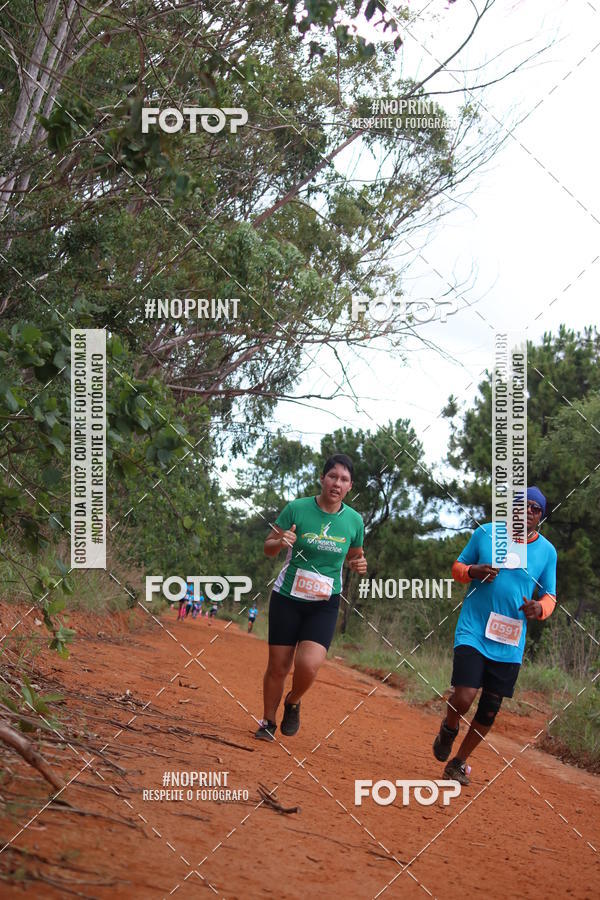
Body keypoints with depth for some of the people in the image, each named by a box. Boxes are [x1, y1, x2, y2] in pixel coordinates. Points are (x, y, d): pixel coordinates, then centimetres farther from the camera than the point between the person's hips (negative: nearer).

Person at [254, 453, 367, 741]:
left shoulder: (354, 521, -1)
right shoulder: (297, 509, -8)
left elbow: (354, 556, 18)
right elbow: (268, 547, 0)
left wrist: (358, 565, -5)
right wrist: (281, 542, -23)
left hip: (324, 604, 1)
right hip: (287, 599, -1)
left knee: (309, 665, -18)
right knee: (278, 666, 2)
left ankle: (293, 702, 14)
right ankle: (268, 721, 26)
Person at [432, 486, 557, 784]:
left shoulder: (547, 551, 3)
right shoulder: (485, 533, -1)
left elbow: (550, 595, 11)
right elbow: (457, 567, 9)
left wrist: (539, 608, -12)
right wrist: (473, 572, -14)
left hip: (510, 644, 3)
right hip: (473, 633, -2)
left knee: (490, 709, 6)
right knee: (464, 698, -18)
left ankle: (459, 761, 27)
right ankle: (449, 729, 17)